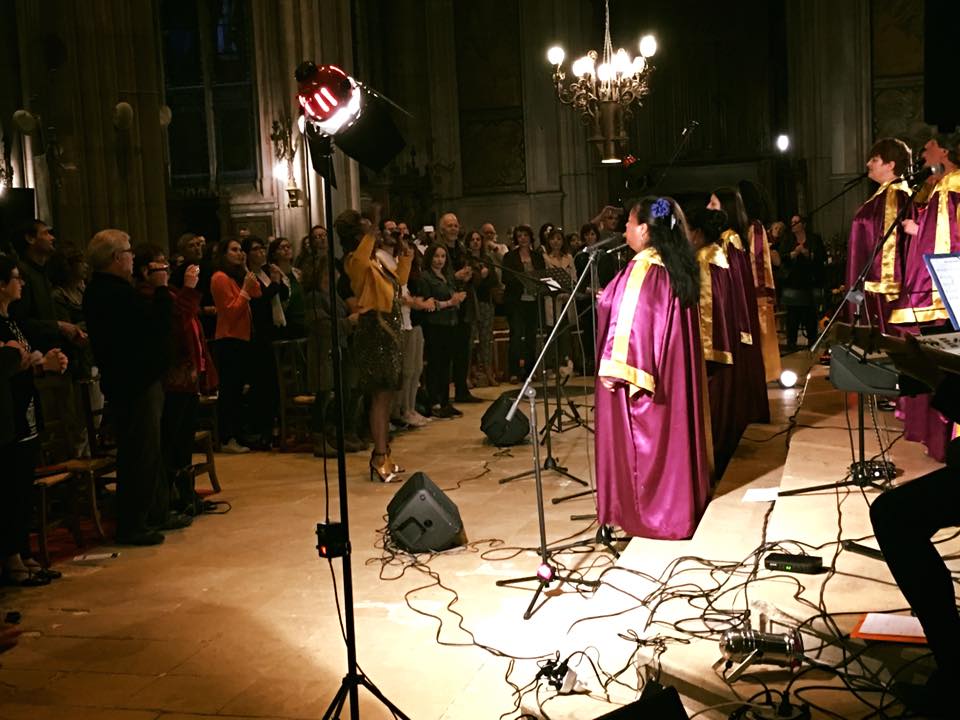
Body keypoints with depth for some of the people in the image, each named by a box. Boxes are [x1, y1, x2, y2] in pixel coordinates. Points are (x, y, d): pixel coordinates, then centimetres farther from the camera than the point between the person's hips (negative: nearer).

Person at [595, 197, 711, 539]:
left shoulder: (642, 268, -19)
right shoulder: (677, 264, 7)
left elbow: (629, 319, -23)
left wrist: (614, 368, -19)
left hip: (640, 367, -9)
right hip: (673, 366, 9)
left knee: (643, 436, 1)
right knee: (673, 428, 16)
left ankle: (648, 510, 9)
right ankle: (684, 497, 26)